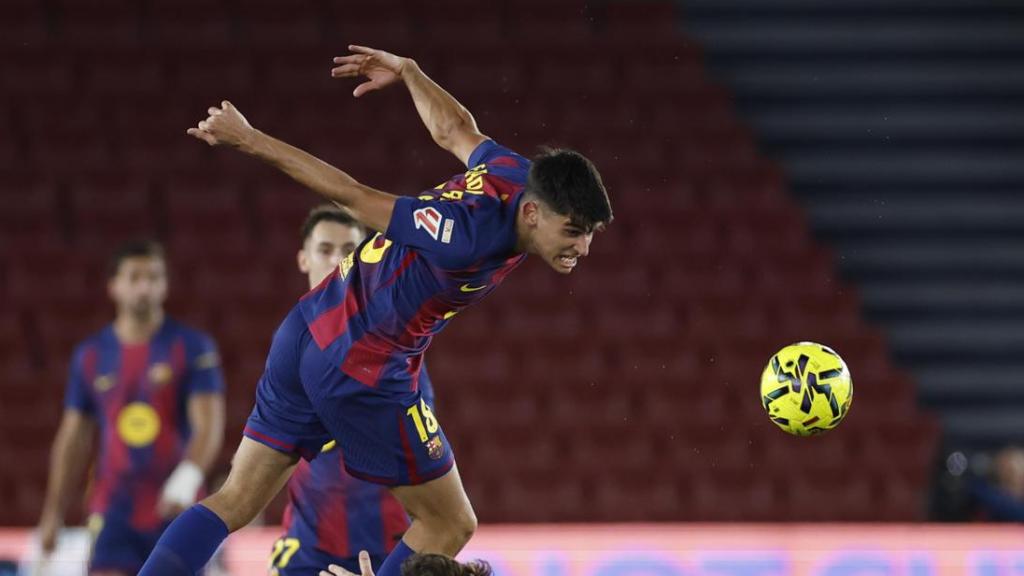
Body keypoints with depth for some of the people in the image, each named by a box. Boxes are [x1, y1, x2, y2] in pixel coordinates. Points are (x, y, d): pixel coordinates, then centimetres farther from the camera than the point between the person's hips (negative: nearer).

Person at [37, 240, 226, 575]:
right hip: (113, 512, 1)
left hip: (177, 510, -1)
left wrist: (186, 479, -27)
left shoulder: (193, 347, -1)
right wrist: (53, 515, 9)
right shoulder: (90, 355, 8)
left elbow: (209, 427, -9)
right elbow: (73, 440, 13)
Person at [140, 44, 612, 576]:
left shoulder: (517, 175, -4)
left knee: (235, 502, 13)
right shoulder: (475, 238, -29)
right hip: (361, 370, -9)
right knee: (450, 525, 4)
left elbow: (453, 129, 18)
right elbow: (351, 195, -20)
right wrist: (248, 140, -13)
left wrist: (407, 70, 38)